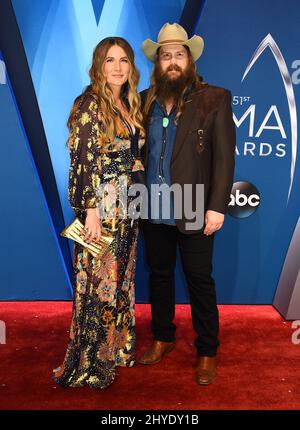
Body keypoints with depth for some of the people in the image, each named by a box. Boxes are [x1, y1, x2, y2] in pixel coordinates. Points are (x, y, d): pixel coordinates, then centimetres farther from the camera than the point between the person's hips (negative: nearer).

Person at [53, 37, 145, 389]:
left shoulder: (128, 104, 13)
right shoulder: (90, 104, -10)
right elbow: (85, 161, -17)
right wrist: (92, 211, -20)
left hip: (127, 207, 8)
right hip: (102, 207, -8)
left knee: (121, 279, 16)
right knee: (99, 283, 1)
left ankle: (117, 346, 35)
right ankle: (89, 363, 19)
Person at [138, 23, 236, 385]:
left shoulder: (214, 99, -2)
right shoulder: (145, 100, 9)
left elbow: (224, 156, -8)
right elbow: (137, 150, 9)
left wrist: (217, 206, -15)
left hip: (194, 211, -4)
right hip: (153, 210, 4)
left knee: (199, 280, 6)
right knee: (159, 275, 16)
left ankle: (207, 352, 24)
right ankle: (162, 338, 36)